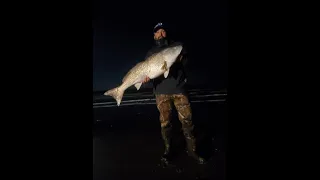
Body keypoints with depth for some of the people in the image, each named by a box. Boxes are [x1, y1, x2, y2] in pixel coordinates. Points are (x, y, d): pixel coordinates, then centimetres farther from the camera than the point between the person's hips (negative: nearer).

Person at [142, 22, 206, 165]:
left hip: (179, 88, 0)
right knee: (165, 122, 4)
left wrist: (180, 59, -13)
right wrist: (146, 77, -13)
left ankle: (192, 150, 15)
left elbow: (187, 60, 9)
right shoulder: (151, 52, 14)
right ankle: (168, 150, 19)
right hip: (161, 91, 0)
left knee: (187, 120, 0)